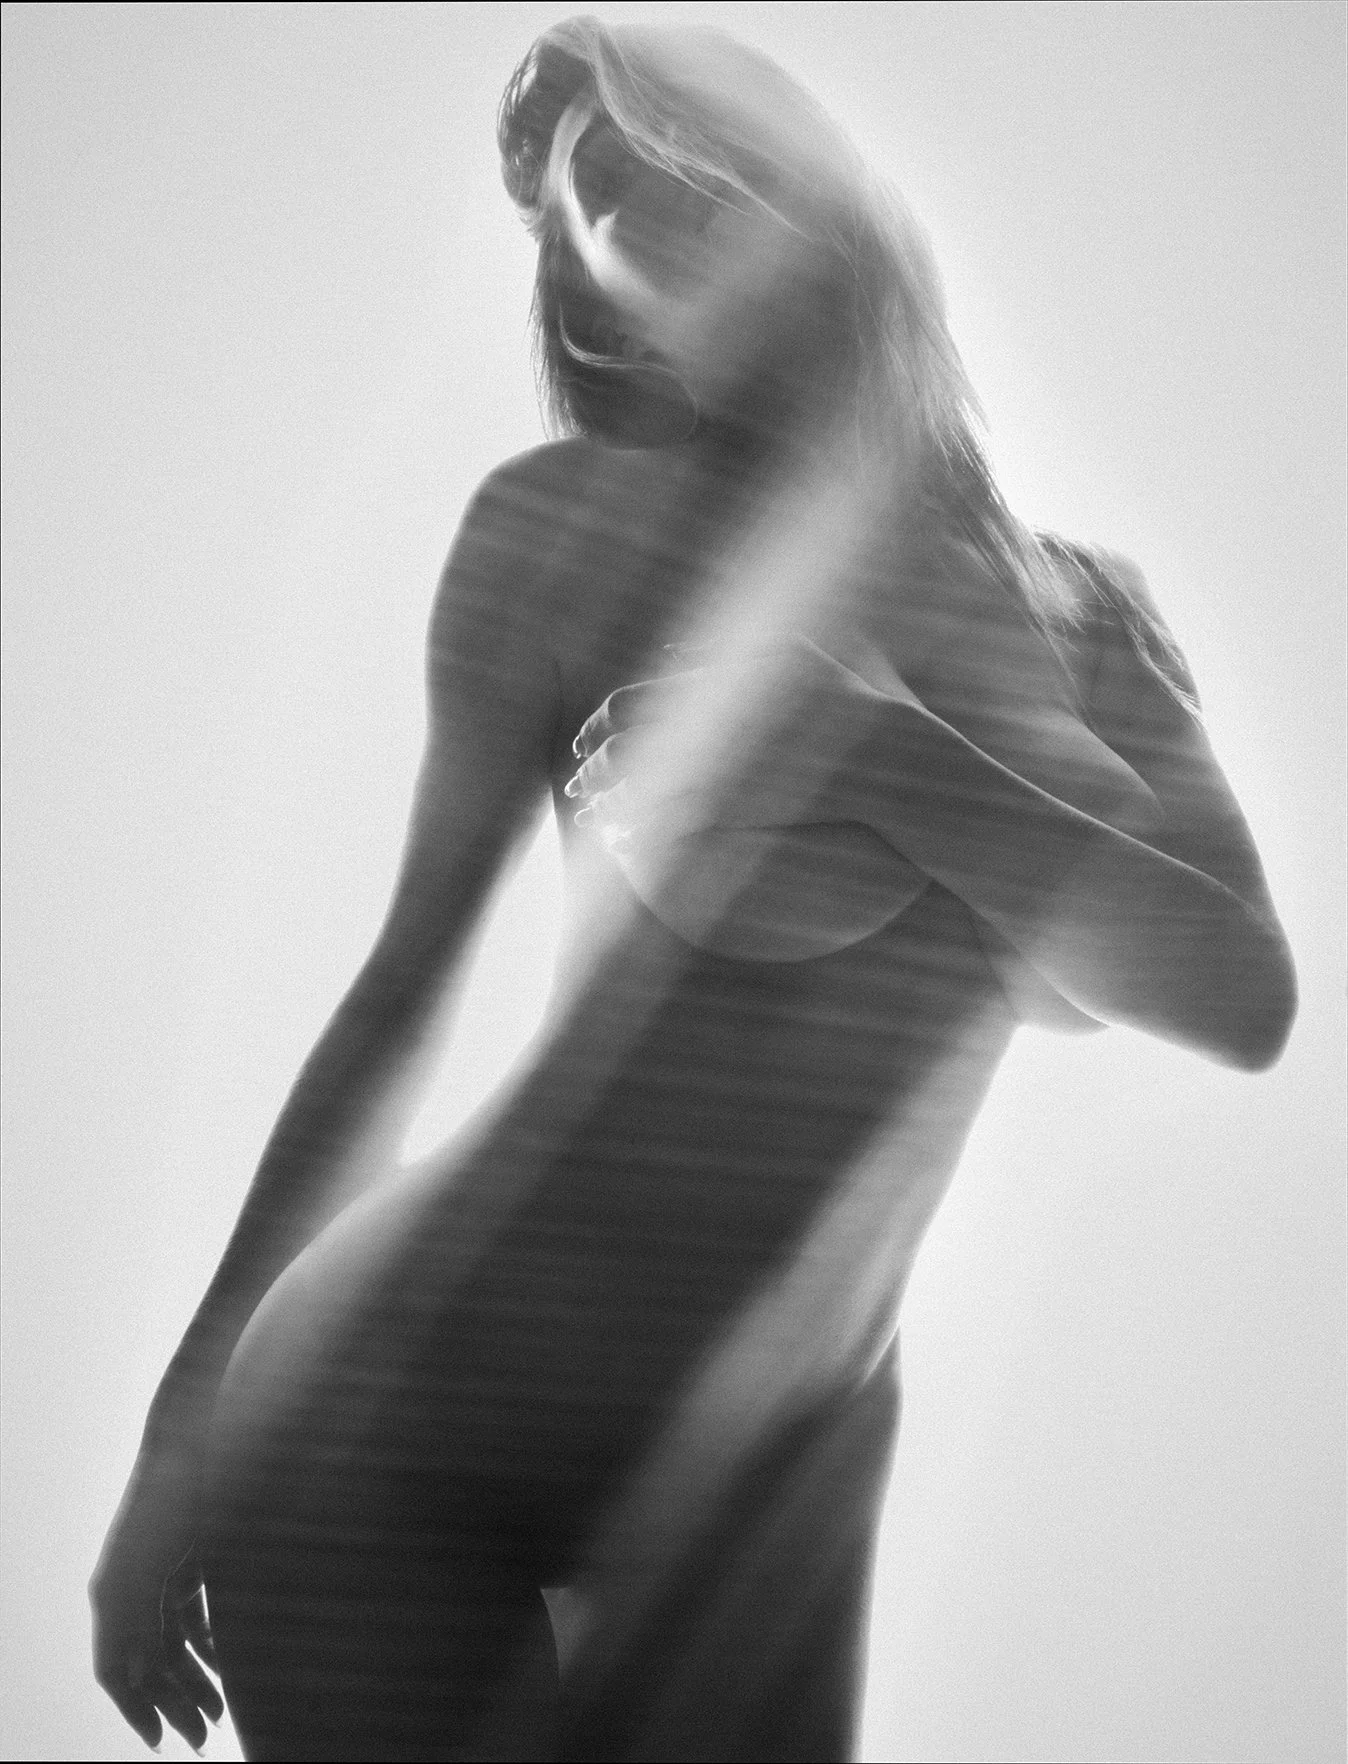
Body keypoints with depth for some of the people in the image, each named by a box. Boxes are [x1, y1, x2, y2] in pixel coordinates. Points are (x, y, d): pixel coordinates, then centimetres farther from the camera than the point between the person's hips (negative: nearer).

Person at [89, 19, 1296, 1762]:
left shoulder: (1081, 616, 2)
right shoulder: (575, 524, -8)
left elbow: (1243, 1002, -12)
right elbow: (406, 985, -5)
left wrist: (847, 723, -23)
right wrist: (188, 1421, -2)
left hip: (776, 1478, 4)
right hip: (407, 1418, -3)